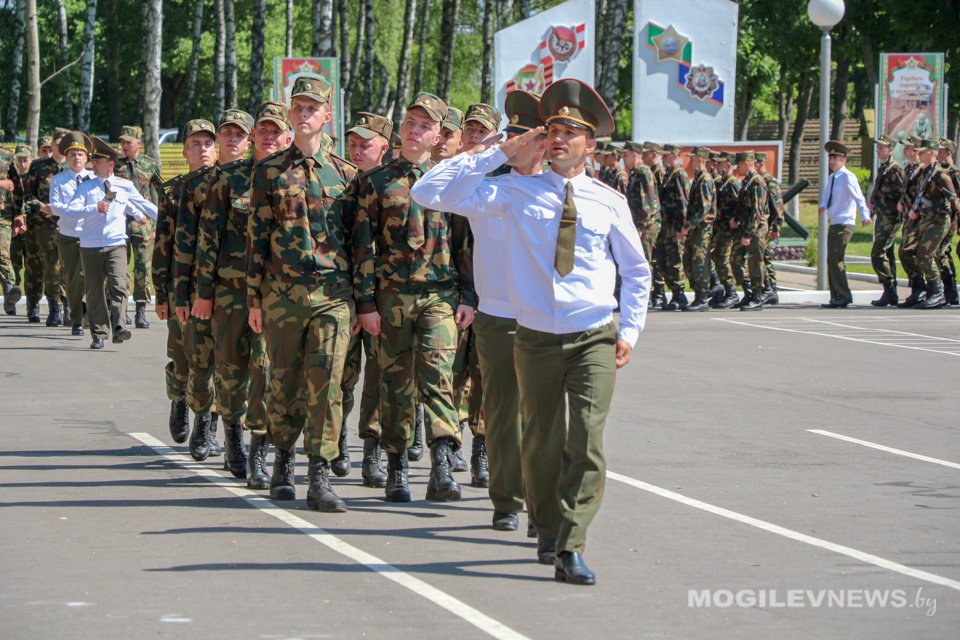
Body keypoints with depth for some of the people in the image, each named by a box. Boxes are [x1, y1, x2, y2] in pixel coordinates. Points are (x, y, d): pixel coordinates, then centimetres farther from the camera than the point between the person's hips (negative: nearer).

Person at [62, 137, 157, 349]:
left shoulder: (125, 186, 7)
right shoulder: (86, 187, 5)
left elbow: (144, 205, 21)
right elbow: (69, 212, -9)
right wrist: (94, 208, -21)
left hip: (116, 245, -1)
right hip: (90, 246, 1)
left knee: (118, 285, -19)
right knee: (95, 292, 3)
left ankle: (118, 327, -24)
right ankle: (98, 335, 11)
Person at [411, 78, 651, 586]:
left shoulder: (609, 203, 5)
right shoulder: (516, 192, 2)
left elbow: (636, 271, 19)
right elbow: (430, 193, -3)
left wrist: (629, 332, 7)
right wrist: (500, 154, -3)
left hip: (595, 339, -1)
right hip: (536, 338, 1)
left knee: (587, 439, -14)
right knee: (541, 443, 10)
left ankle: (570, 548, -13)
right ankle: (548, 534, 30)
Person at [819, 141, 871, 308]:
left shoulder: (848, 177, -9)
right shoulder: (831, 179, 17)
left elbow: (859, 197, -20)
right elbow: (826, 197, 19)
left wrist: (865, 215, -34)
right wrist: (823, 206, -6)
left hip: (844, 224, -9)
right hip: (833, 224, 9)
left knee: (835, 259, -14)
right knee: (831, 261, 8)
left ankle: (844, 297, -10)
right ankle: (836, 298, 12)